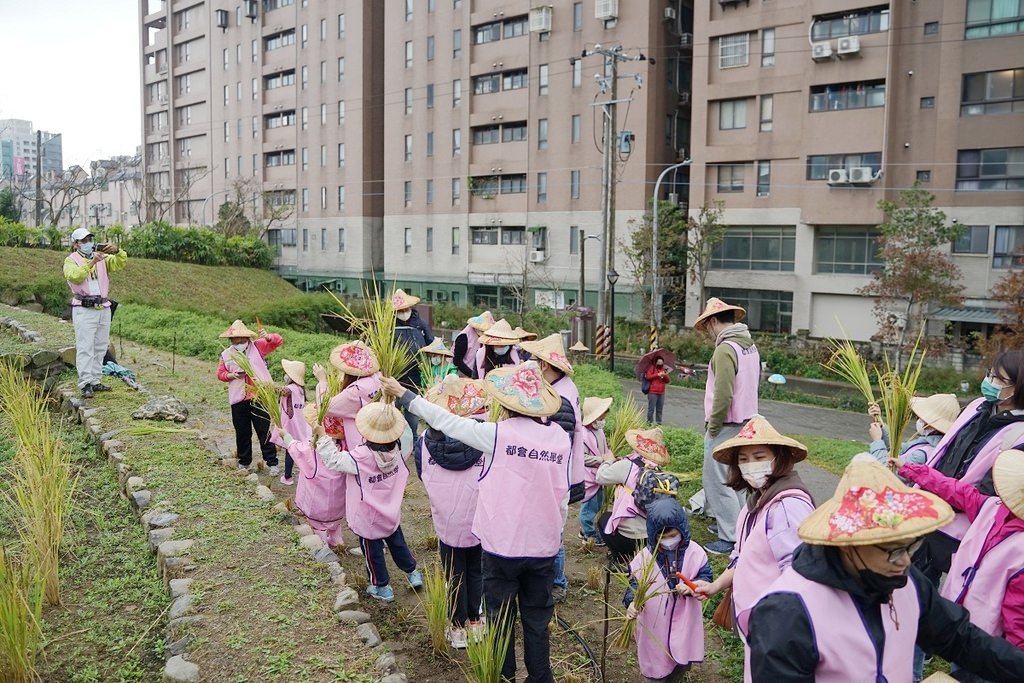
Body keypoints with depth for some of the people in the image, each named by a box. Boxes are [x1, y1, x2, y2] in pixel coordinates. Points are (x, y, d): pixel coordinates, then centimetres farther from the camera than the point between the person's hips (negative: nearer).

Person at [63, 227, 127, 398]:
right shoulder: (71, 260, 1)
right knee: (85, 348, -8)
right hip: (84, 310, -5)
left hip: (103, 308, 5)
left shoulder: (102, 258, 14)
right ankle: (85, 384, -9)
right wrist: (92, 262, -26)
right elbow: (75, 276, -18)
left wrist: (117, 251, -19)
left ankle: (95, 381, 15)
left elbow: (120, 263, 0)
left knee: (100, 347, 8)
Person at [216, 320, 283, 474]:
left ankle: (272, 463, 8)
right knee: (242, 432, 13)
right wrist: (231, 375, -10)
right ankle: (244, 463, 29)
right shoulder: (226, 354, 5)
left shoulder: (257, 346, -1)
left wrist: (268, 337, -30)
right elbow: (220, 373, 12)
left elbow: (278, 341, -7)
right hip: (238, 400, 3)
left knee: (265, 431, 1)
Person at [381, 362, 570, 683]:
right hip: (544, 547, 3)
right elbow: (563, 497, 1)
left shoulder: (498, 434, -16)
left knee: (501, 616, 15)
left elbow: (446, 421, -7)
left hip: (503, 545, -3)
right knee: (537, 617, 18)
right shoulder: (561, 438, -5)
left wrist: (403, 394, 4)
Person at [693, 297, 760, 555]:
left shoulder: (725, 350, -19)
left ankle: (730, 538, 1)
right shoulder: (750, 347, 10)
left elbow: (723, 396, -24)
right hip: (747, 421, 9)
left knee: (718, 481, -2)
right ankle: (738, 526, 31)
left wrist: (712, 428, -13)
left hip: (726, 426, -9)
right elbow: (752, 383, 13)